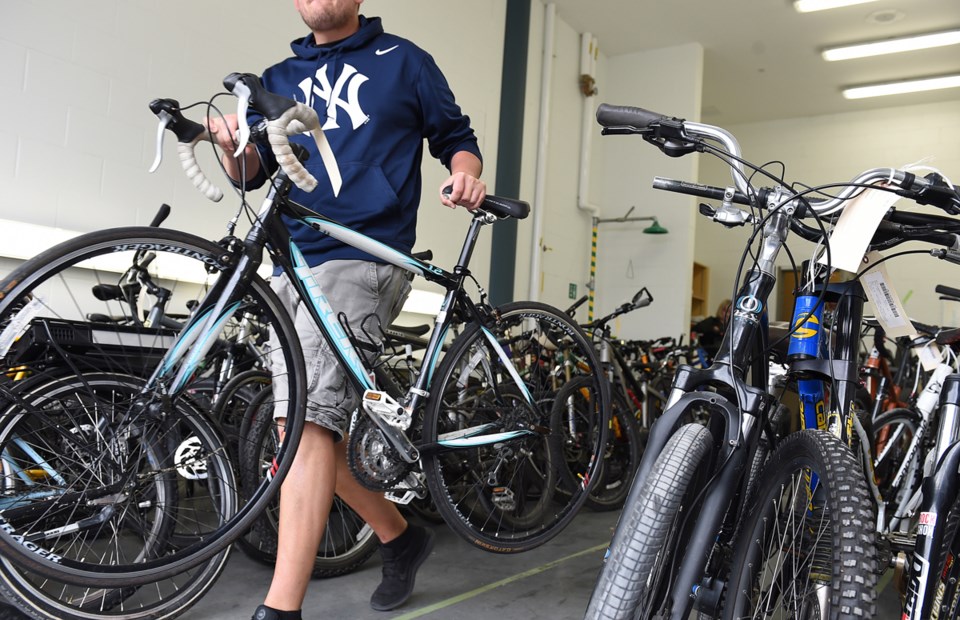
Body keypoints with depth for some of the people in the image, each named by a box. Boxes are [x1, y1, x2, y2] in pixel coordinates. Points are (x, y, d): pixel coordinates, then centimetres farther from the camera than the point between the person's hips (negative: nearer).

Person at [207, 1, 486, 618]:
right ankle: (401, 537, 27)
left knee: (307, 417, -20)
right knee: (313, 425, 8)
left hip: (362, 257, -6)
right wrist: (232, 145, -9)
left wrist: (467, 174, -10)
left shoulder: (403, 60, 10)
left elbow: (455, 136, 13)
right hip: (294, 264, 7)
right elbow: (253, 171, 14)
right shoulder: (280, 79, 21)